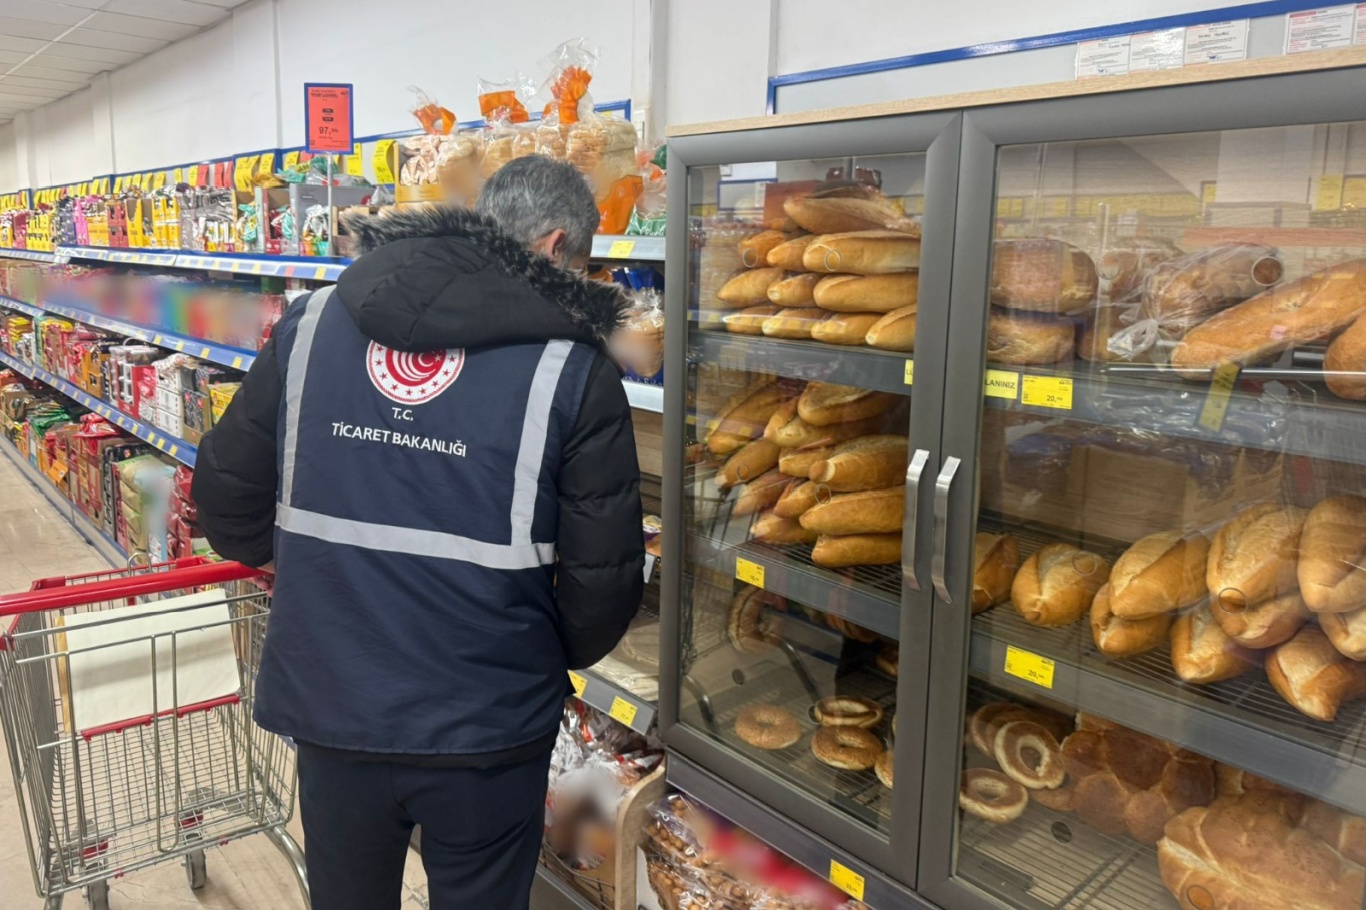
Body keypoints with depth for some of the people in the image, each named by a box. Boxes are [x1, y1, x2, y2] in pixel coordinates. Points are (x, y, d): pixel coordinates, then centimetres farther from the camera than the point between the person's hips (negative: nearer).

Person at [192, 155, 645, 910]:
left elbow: (225, 495, 3)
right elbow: (603, 573, -11)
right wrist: (562, 655, 10)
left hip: (330, 707, 3)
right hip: (487, 730, -3)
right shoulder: (571, 366, -13)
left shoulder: (313, 321, -3)